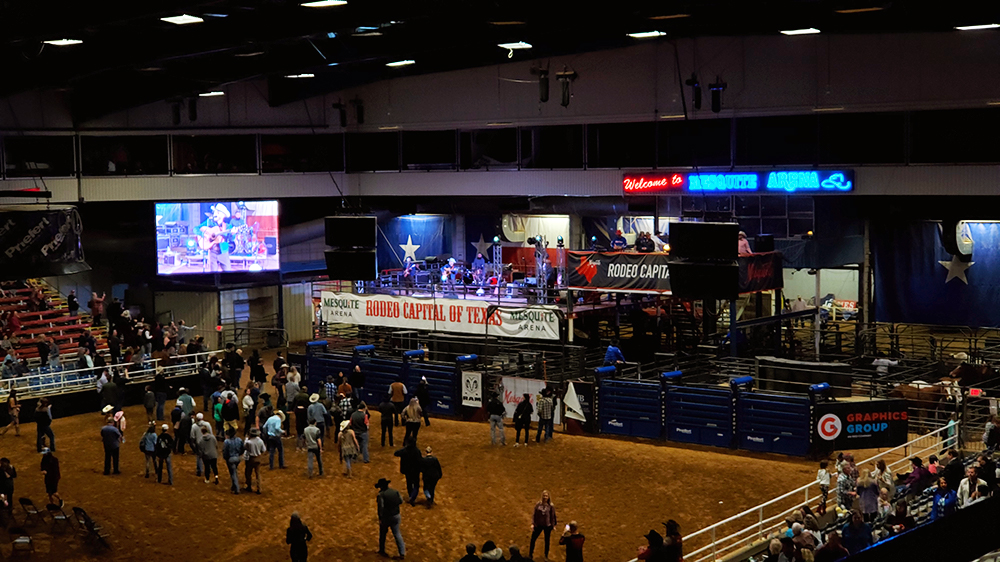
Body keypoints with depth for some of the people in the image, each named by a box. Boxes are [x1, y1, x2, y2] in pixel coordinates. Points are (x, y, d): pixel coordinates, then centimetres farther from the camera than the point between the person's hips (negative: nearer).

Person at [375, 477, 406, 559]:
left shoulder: (381, 495, -16)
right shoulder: (396, 492, 0)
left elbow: (381, 507, -20)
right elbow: (401, 501, 10)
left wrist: (380, 518, -14)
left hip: (385, 517, -4)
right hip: (396, 516, 4)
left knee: (382, 534, 18)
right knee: (397, 534, 10)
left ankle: (382, 551, 30)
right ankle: (402, 553, 5)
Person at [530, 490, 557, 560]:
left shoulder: (551, 506, -6)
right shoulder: (538, 504, -4)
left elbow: (553, 516, -2)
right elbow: (534, 514, -1)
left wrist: (553, 526, -2)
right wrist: (532, 524, -6)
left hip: (547, 526, -1)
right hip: (538, 525, 1)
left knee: (547, 541, 10)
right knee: (533, 539, 2)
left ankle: (546, 556, 24)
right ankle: (530, 555, 16)